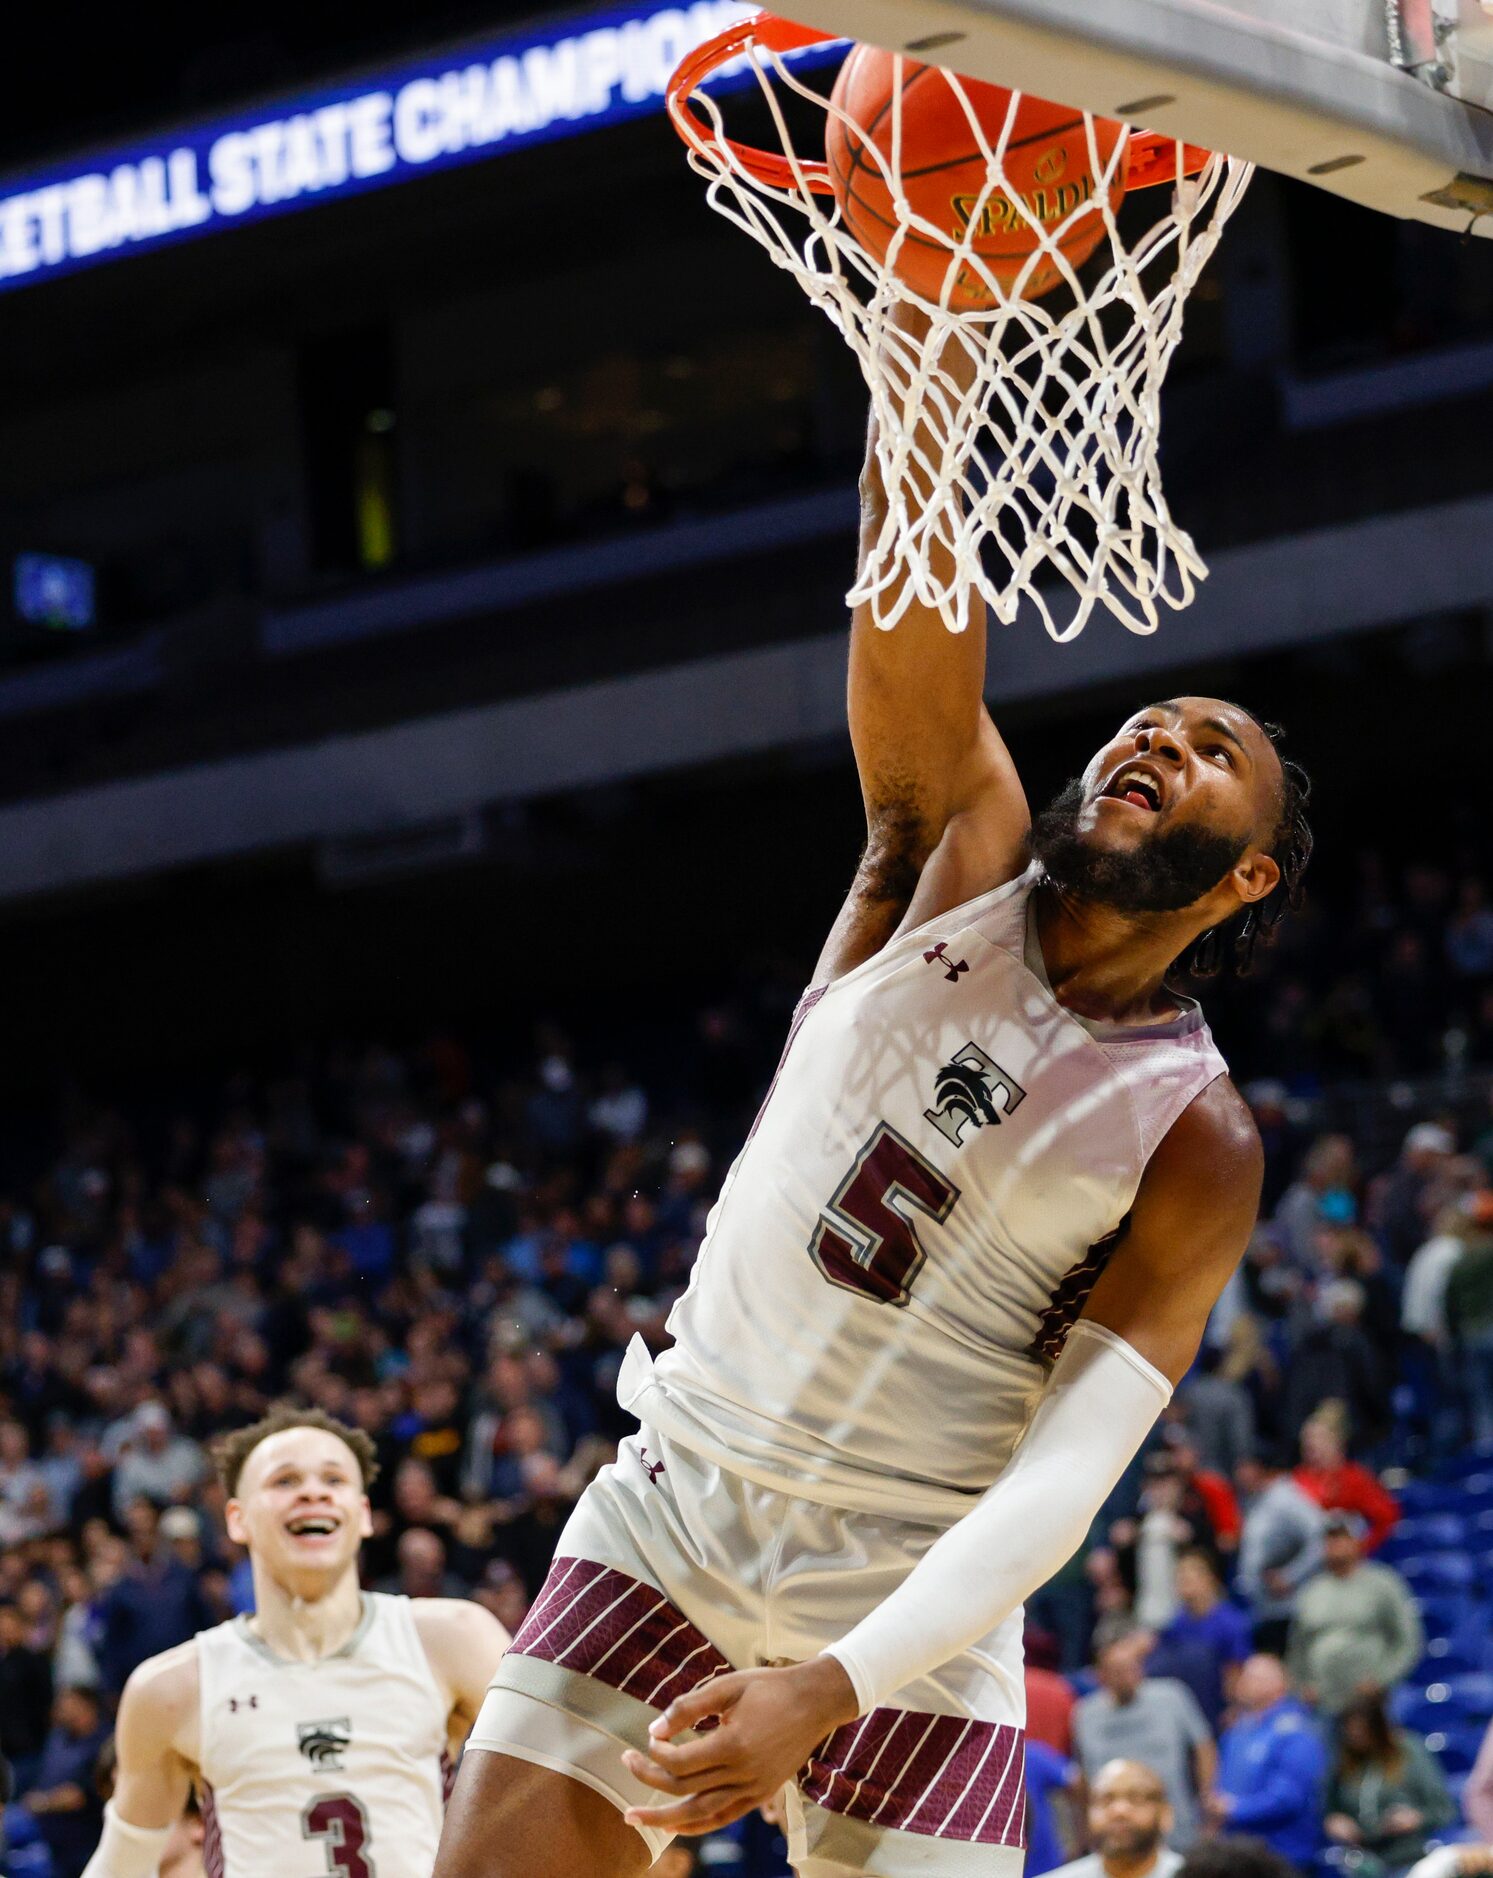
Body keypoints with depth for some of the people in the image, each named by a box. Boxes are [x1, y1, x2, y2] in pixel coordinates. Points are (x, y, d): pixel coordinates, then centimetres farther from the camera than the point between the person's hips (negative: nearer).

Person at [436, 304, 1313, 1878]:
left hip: (908, 1602, -2)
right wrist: (937, 296, -35)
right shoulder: (960, 850, -1)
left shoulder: (1196, 1144, -8)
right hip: (669, 1511, 2)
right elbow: (914, 625, -18)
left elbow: (1060, 1482, -15)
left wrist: (831, 1687, -29)